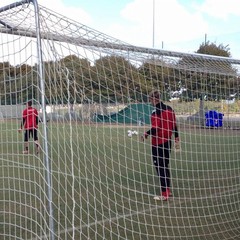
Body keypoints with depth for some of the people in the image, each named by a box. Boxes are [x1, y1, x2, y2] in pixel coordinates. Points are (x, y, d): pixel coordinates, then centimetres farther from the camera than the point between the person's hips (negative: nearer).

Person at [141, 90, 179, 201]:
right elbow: (174, 124, 12)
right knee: (165, 166, 18)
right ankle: (167, 190, 26)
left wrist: (146, 134, -8)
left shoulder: (156, 111, -18)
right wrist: (176, 137, 22)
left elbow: (156, 128, -23)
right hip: (168, 142, 8)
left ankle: (164, 194, 4)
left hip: (158, 143, -8)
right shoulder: (169, 109, 6)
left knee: (160, 167, 0)